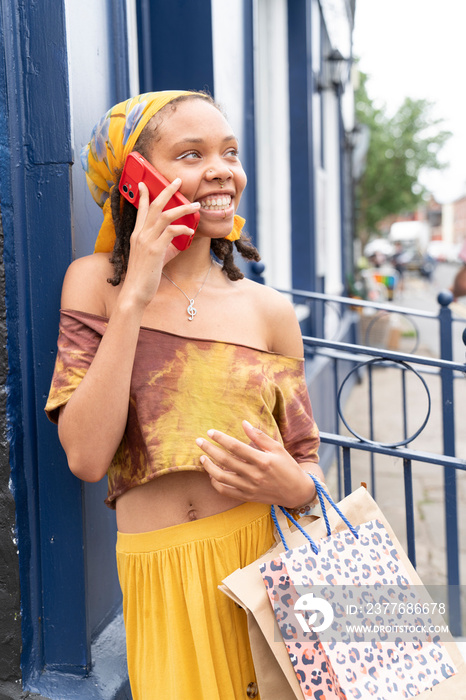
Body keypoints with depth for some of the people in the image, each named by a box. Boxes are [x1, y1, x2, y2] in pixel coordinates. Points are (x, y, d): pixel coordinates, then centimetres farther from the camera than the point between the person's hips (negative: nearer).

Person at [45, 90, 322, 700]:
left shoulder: (268, 311, 1)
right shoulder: (95, 282, -2)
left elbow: (309, 467, 7)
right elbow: (85, 457, -14)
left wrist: (290, 487, -17)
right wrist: (136, 298, -16)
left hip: (271, 560, 2)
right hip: (164, 583, -1)